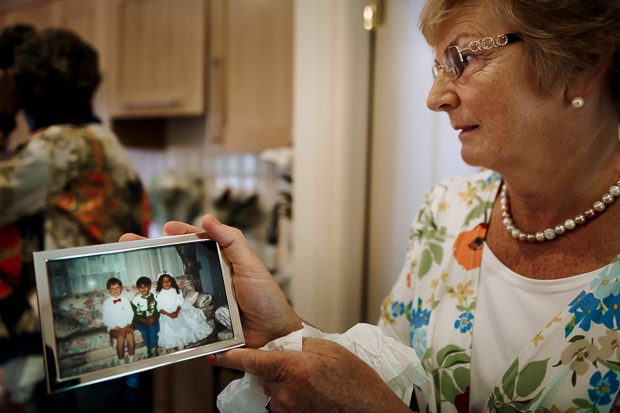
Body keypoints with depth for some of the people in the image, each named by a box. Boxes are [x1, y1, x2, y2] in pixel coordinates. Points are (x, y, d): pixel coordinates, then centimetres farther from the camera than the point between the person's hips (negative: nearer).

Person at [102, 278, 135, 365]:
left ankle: (131, 360, -17)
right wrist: (118, 328, -13)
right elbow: (106, 320, -2)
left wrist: (127, 326, -10)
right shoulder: (106, 303, -1)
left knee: (130, 334, -30)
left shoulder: (125, 300, 5)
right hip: (113, 328, -2)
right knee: (121, 336, -31)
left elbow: (131, 314, 6)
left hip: (126, 326, 2)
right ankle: (121, 362, -19)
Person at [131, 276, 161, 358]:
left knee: (154, 328, -32)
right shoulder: (135, 300, -1)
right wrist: (142, 319, -19)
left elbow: (159, 311, 1)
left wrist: (154, 317, -19)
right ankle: (153, 351, -20)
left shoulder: (154, 297, 3)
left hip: (152, 319, 1)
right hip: (140, 321, -1)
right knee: (145, 330, -32)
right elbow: (134, 315, -2)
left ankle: (153, 350, -20)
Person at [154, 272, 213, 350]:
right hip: (166, 313, -3)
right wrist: (169, 314, -21)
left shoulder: (176, 291, 10)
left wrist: (176, 312, -19)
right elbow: (160, 308, -5)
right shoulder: (159, 294, 3)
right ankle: (178, 346, -28)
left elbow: (180, 303, 2)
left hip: (178, 311, 3)